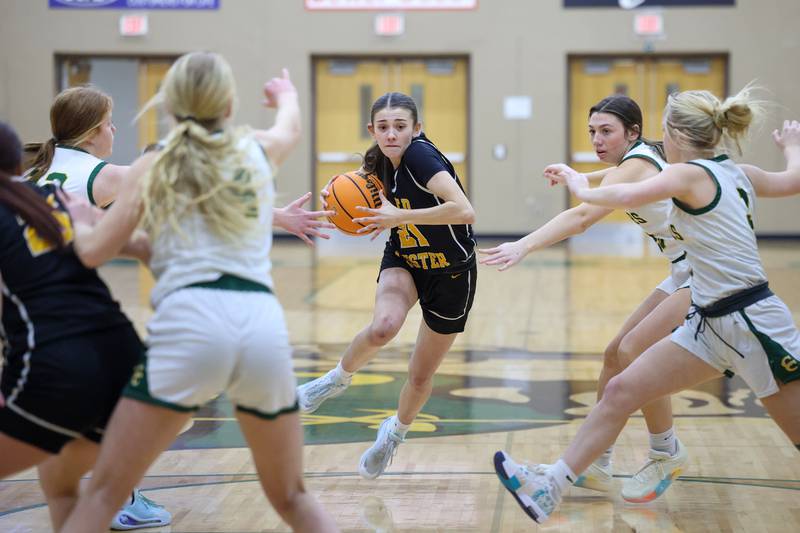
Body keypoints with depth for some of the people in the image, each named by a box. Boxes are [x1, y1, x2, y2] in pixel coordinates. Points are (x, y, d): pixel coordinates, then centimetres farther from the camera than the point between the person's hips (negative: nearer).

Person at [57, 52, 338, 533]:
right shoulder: (259, 149, 20)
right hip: (264, 324, 3)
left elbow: (95, 250, 9)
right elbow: (291, 127, 45)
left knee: (105, 492, 3)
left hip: (189, 323, -2)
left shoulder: (153, 166, 12)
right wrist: (287, 95, 68)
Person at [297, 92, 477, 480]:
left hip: (451, 275, -4)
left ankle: (396, 432, 37)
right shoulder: (381, 164, -6)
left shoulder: (421, 155, -28)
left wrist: (399, 216, -35)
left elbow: (464, 211, -40)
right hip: (403, 261, 4)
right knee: (383, 327, -30)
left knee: (421, 375, 7)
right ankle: (338, 378, -2)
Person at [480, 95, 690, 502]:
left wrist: (525, 246, -48)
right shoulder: (640, 160, 6)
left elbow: (582, 216, -37)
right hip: (686, 274, 10)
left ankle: (667, 455, 0)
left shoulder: (636, 165, -21)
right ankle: (595, 465, 11)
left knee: (634, 351, -19)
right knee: (615, 355, 5)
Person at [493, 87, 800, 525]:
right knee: (622, 391, 4)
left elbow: (626, 196, -31)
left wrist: (580, 188, -11)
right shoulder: (736, 173, 9)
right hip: (711, 324, 9)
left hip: (753, 323, -9)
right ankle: (549, 487, 6)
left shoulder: (690, 173, -15)